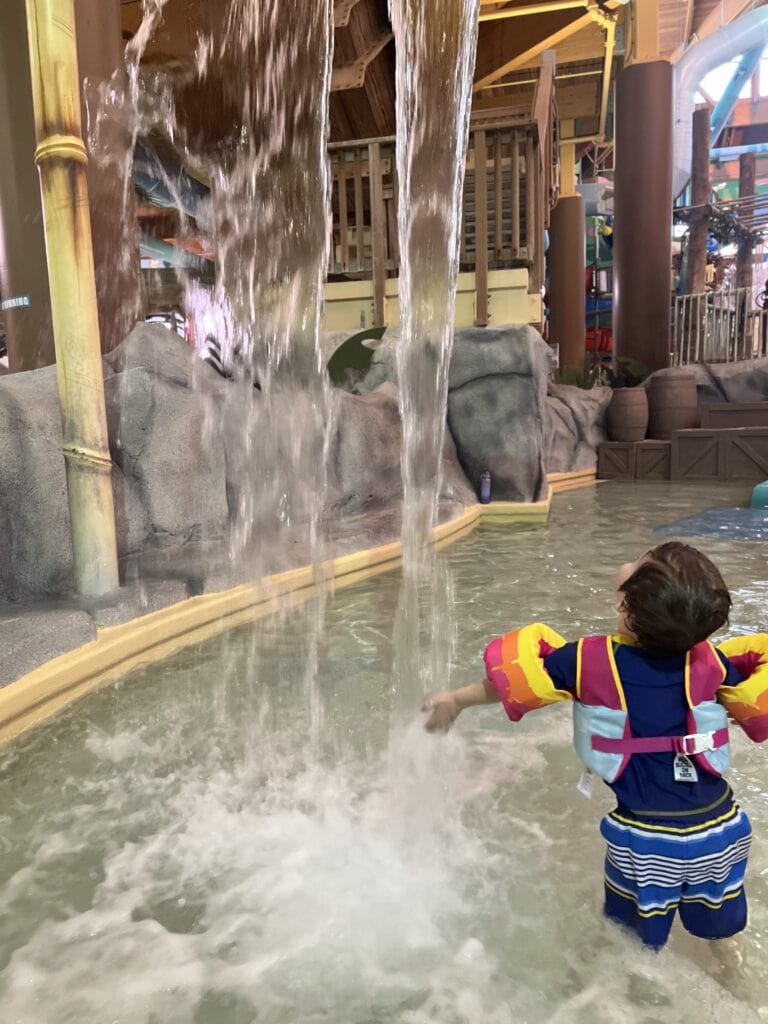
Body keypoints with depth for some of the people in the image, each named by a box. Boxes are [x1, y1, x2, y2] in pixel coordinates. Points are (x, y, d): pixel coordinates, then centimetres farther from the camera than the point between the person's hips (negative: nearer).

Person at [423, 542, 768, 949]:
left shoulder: (591, 661, -16)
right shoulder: (709, 662, -12)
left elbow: (510, 677, -6)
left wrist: (455, 700, 9)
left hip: (644, 834, -2)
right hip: (718, 827, 3)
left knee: (634, 939, 23)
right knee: (715, 930, 28)